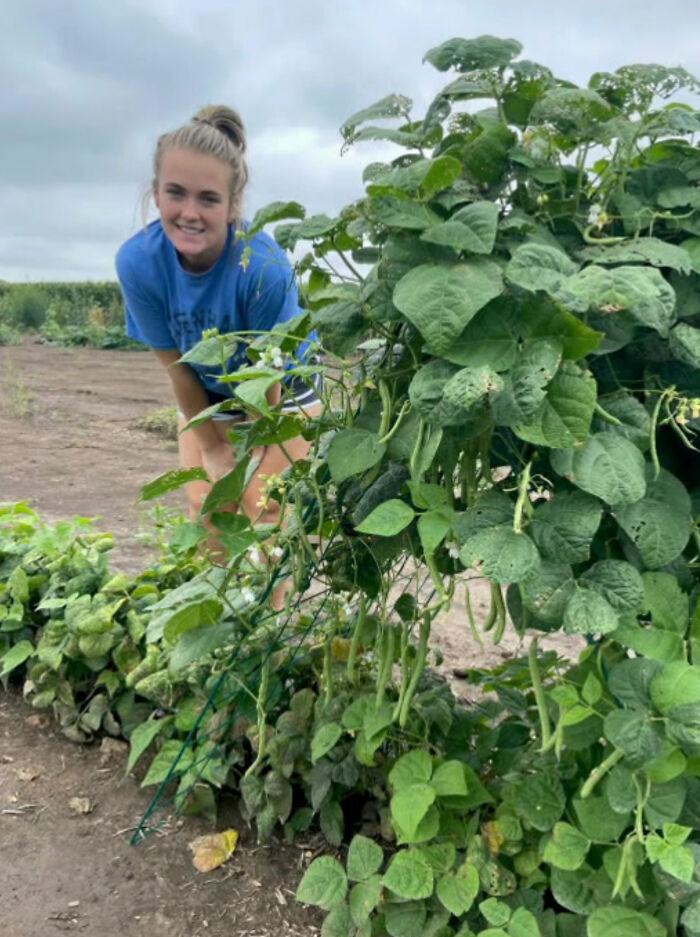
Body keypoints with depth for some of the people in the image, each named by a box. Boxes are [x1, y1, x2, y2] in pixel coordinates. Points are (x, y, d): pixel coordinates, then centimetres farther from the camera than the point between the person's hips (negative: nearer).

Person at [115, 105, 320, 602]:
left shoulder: (264, 265, -36)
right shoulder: (138, 261, -27)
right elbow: (177, 367, -16)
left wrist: (254, 459, -14)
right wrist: (211, 446, -6)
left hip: (281, 397, -3)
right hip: (206, 399, 3)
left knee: (265, 511, -3)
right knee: (207, 514, 4)